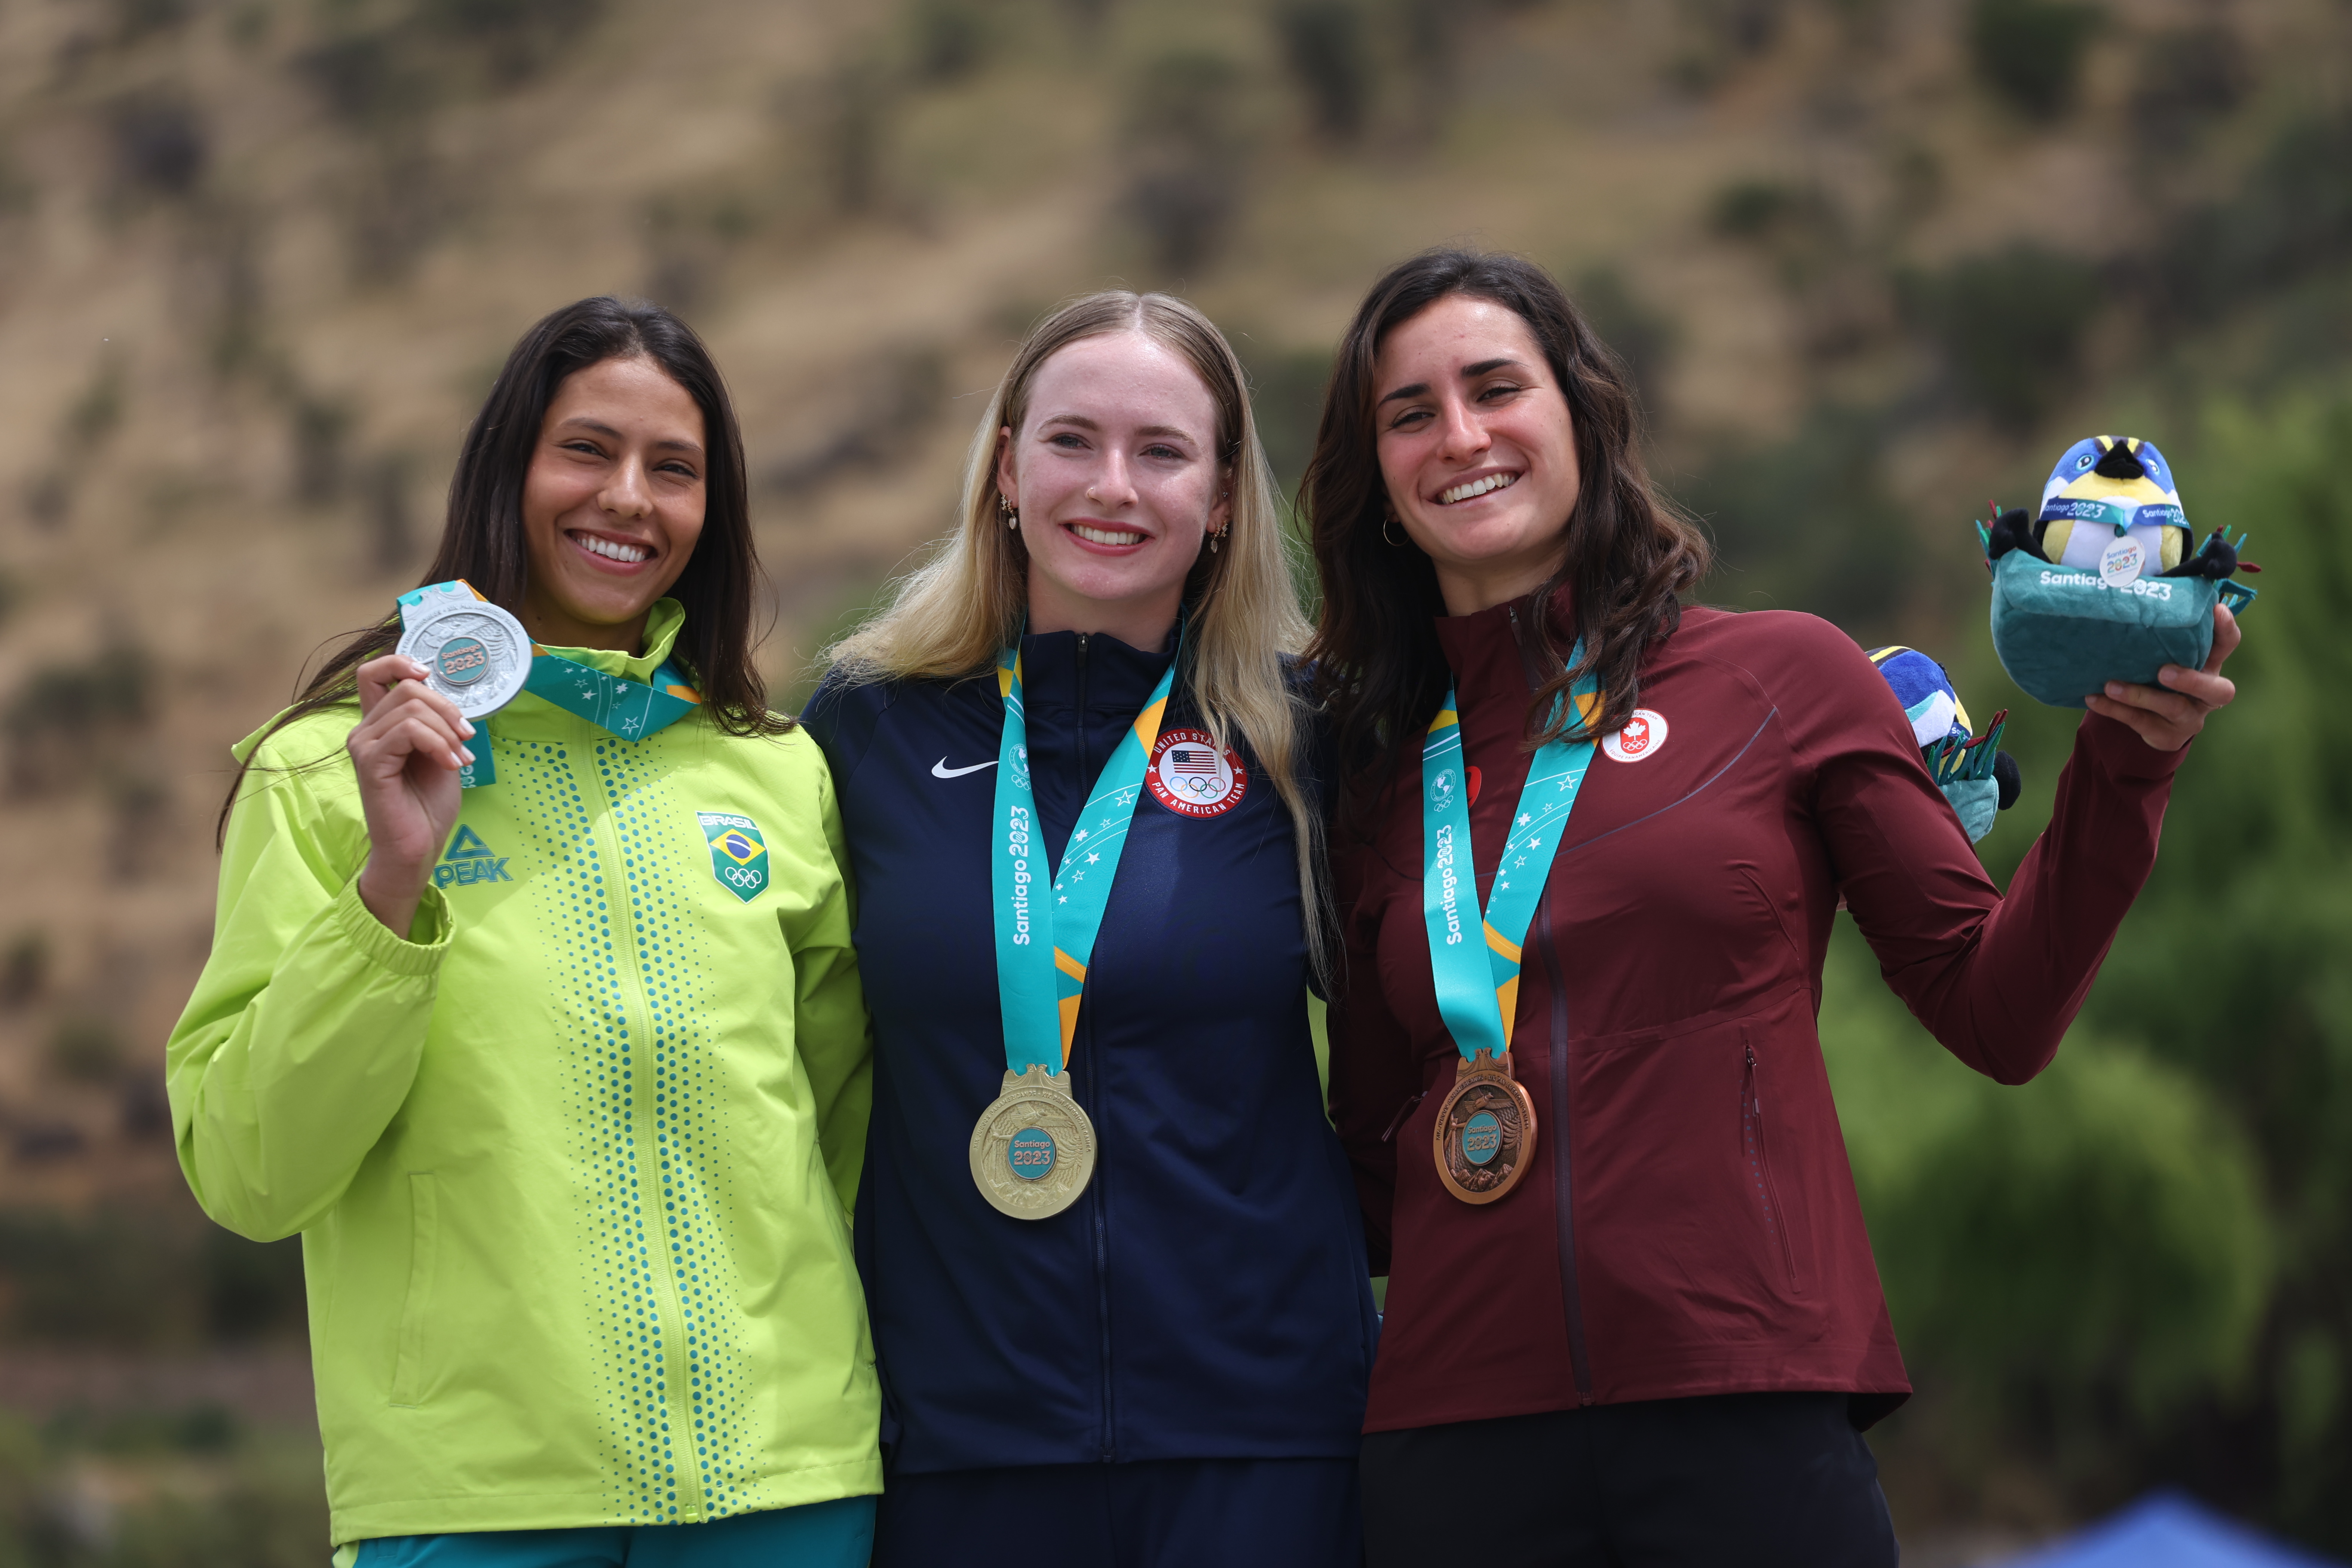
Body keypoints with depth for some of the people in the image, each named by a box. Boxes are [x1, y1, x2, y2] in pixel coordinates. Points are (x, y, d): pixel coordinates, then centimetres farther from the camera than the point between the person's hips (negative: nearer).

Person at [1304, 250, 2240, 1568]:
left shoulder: (1784, 675, 5)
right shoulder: (1382, 775, 12)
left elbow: (1999, 1014, 5)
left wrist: (2124, 766, -5)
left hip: (1754, 1420, -2)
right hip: (1458, 1438, 2)